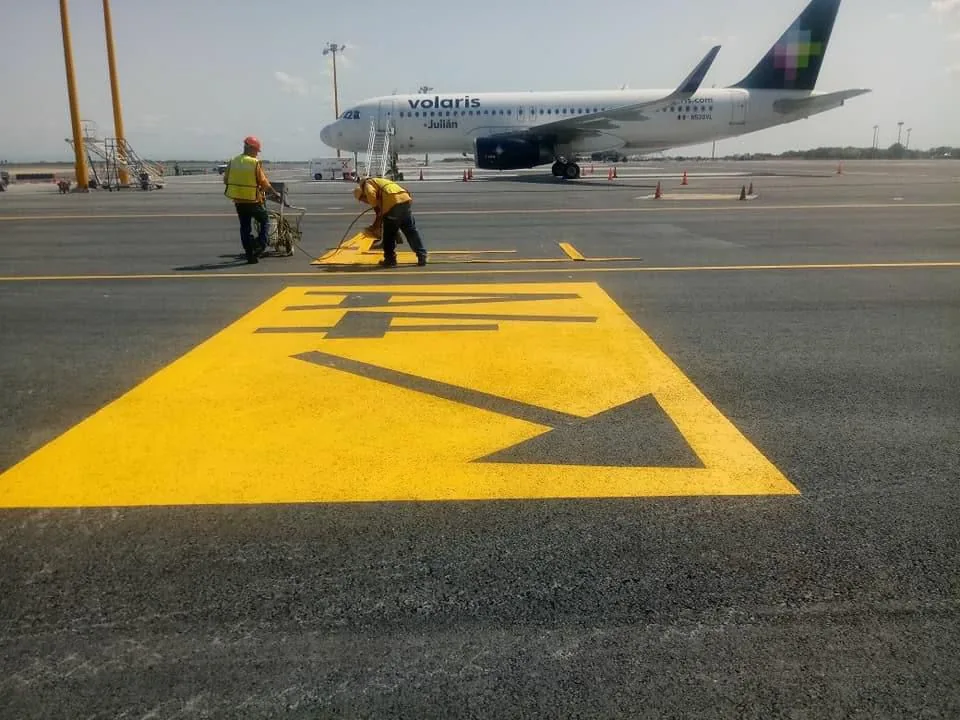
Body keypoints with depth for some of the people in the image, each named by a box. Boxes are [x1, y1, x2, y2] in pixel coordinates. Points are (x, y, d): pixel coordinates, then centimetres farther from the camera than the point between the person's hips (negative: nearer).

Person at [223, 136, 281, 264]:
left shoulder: (232, 162, 2)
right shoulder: (255, 163, -13)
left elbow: (226, 180, 7)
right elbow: (264, 183, -10)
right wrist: (274, 193, 6)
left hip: (238, 201, 5)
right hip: (253, 201, -4)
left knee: (245, 227, 12)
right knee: (265, 220, 17)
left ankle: (250, 254, 12)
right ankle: (261, 245, 1)